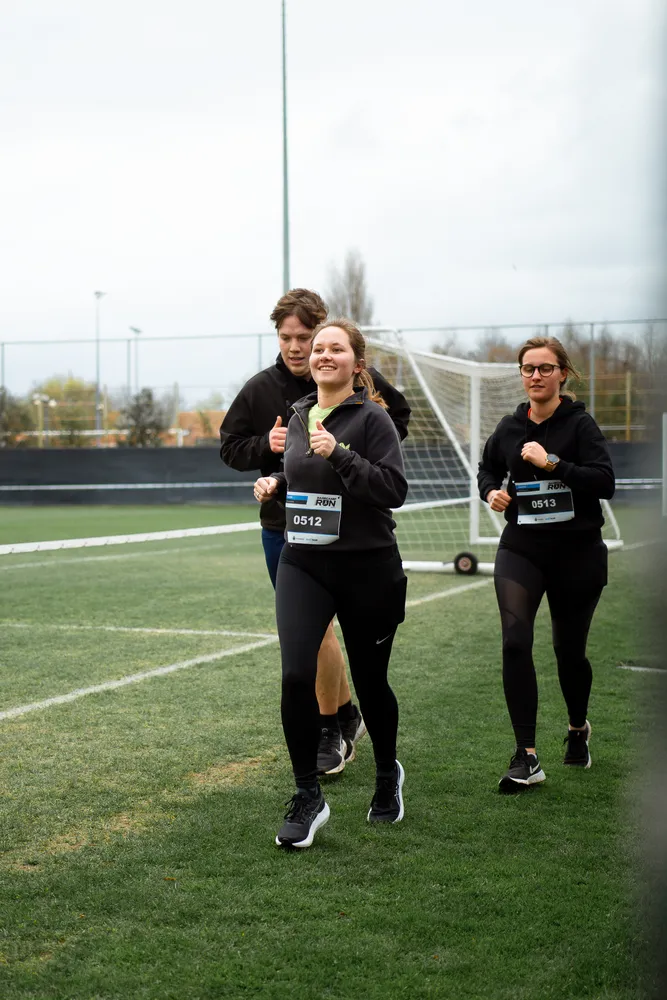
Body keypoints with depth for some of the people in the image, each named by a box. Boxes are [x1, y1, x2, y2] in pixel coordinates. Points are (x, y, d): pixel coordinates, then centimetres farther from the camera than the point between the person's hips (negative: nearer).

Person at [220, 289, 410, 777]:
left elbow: (398, 413, 10)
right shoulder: (261, 389, -2)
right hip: (281, 523, 4)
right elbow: (230, 446, 6)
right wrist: (266, 445, -13)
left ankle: (331, 731, 7)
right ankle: (348, 716, 29)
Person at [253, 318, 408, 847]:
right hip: (303, 563, 4)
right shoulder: (300, 415, 10)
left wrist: (339, 453, -25)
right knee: (296, 674, -13)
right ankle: (308, 798, -1)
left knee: (369, 680, 10)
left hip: (367, 566, -4)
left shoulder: (372, 417, -9)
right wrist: (275, 484, 6)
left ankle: (388, 775, 38)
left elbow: (394, 489, -18)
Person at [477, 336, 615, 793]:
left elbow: (605, 482, -20)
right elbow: (488, 469, 23)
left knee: (569, 650, 11)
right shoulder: (509, 428, 4)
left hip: (578, 552, -2)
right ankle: (527, 757, -11)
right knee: (515, 643, -16)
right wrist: (492, 491, 1)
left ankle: (578, 728, 41)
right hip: (521, 549, 2)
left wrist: (552, 464, -27)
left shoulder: (580, 424, -8)